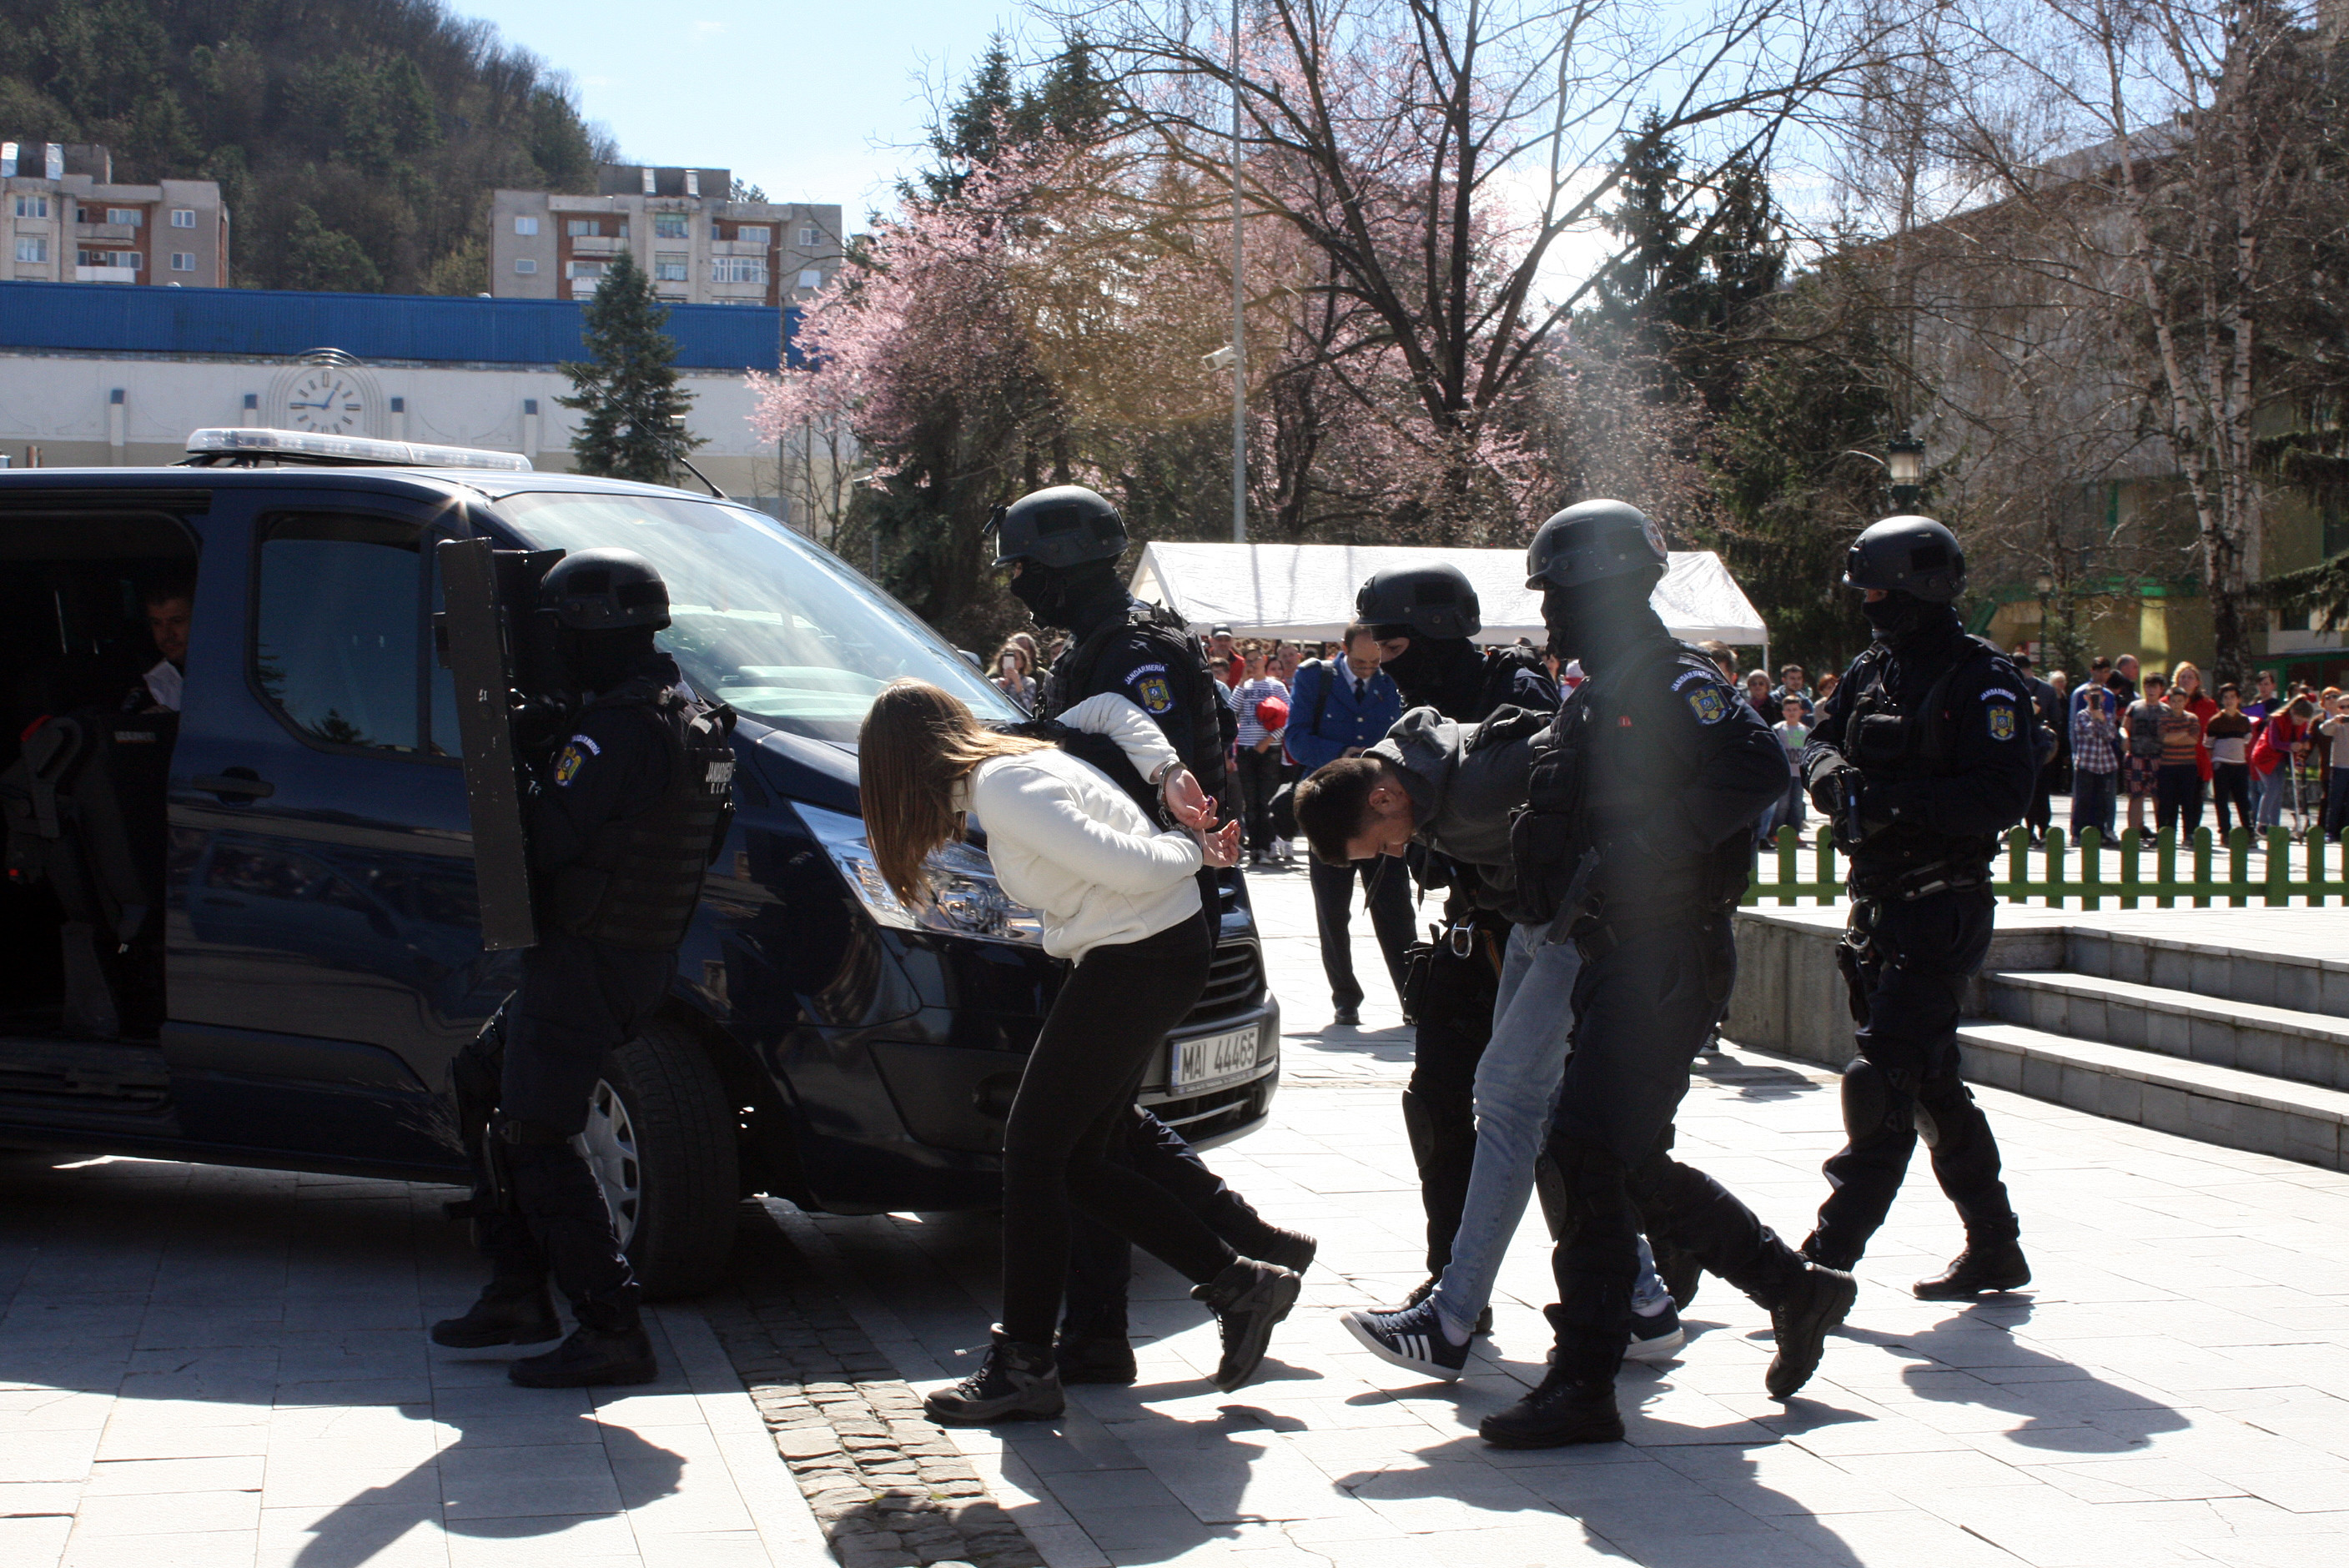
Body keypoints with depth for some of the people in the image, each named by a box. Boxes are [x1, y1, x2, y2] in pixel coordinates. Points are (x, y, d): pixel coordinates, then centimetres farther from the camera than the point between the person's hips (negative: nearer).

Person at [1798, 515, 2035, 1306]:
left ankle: (1828, 1260, -10)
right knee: (1933, 1085, 15)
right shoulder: (1870, 671, 13)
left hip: (1943, 909, -8)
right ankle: (1994, 1247, 27)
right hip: (1879, 907, 8)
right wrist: (1836, 777, -12)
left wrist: (1896, 801, -25)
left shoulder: (1981, 679, -11)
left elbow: (2004, 794, -19)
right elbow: (1819, 745, 11)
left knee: (1884, 1082, -11)